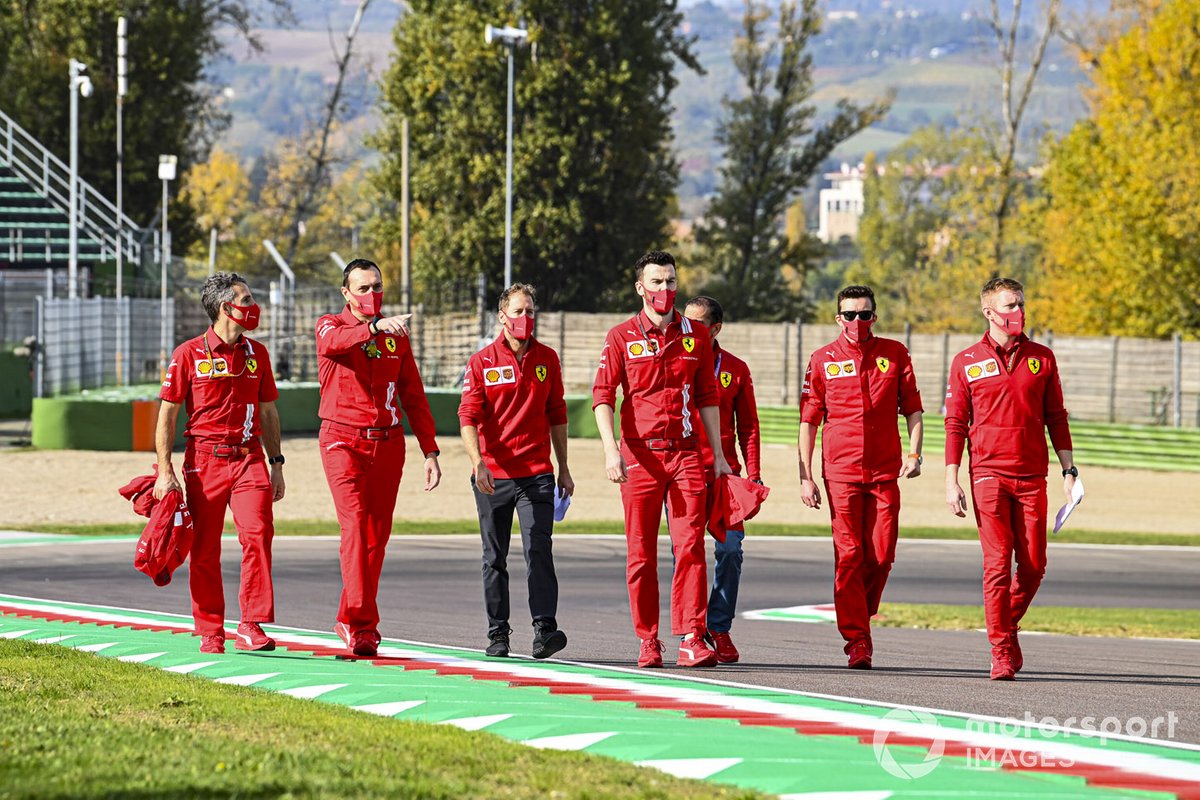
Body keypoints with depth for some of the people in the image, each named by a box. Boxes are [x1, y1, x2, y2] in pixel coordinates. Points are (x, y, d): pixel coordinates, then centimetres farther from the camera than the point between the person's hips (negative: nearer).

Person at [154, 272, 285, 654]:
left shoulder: (257, 353, 12)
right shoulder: (189, 354, 0)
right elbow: (167, 413, 0)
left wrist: (276, 464, 16)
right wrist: (165, 471, -6)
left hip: (248, 459, 2)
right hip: (204, 460, -2)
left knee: (258, 532, -17)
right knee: (205, 550, 2)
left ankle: (252, 626, -15)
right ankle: (210, 633, 13)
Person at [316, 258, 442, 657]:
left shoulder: (396, 335, 13)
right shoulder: (330, 326, 2)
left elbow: (413, 396, 15)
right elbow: (336, 341, -25)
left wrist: (430, 451, 9)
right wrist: (375, 327, -43)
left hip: (388, 444, 4)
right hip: (343, 441, -4)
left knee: (377, 535, 4)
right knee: (356, 526, -17)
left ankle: (350, 620, 17)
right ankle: (362, 625, -21)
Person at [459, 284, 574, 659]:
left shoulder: (546, 359, 9)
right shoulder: (481, 363, 2)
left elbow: (556, 415, 15)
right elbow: (468, 417, -4)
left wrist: (563, 469, 13)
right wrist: (478, 463, -18)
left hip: (536, 473, 0)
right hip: (493, 476, 0)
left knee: (538, 550, -12)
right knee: (495, 558, 6)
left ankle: (545, 629, -17)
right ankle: (497, 634, 12)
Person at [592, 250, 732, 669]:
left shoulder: (696, 335, 10)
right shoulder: (621, 337, 3)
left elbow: (707, 397, 14)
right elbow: (602, 397, -2)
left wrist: (718, 454, 10)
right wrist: (611, 450, -15)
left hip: (686, 454, 1)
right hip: (640, 455, -1)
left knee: (690, 545, -9)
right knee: (641, 553, 2)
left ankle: (692, 638, -12)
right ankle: (648, 641, 9)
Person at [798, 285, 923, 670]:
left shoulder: (894, 353, 7)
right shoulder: (823, 359, 4)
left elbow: (912, 408, 12)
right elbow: (809, 420, 6)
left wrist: (914, 453, -3)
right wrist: (805, 476, 1)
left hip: (885, 472, 1)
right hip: (840, 472, -1)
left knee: (881, 557, -1)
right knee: (849, 556, -6)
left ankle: (860, 615, 23)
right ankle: (857, 639, -2)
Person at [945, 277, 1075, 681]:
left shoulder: (1041, 358, 9)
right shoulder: (967, 362, 3)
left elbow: (1056, 417, 14)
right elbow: (955, 424, 4)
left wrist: (1068, 469, 8)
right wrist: (951, 480, -3)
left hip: (1032, 476, 2)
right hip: (988, 474, -2)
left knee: (1033, 565, 1)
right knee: (997, 563, -8)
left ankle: (1008, 625, 25)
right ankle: (1001, 651, -2)